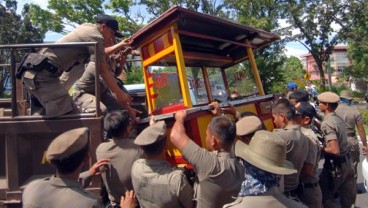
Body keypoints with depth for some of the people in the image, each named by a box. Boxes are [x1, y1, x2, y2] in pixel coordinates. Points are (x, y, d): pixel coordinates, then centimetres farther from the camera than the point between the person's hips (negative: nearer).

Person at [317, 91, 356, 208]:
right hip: (347, 162, 8)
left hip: (335, 165, -8)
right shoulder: (338, 119, 4)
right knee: (348, 197, 19)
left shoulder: (327, 123, -23)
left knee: (325, 196, 8)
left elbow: (334, 150, -29)